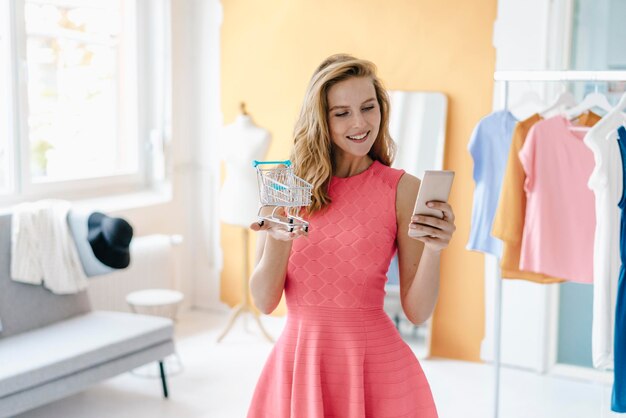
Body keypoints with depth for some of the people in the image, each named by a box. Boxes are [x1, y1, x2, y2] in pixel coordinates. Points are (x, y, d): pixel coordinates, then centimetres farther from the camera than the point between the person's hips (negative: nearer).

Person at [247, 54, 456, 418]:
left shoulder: (403, 189, -7)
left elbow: (417, 313, -7)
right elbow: (265, 302, -3)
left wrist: (433, 249, -23)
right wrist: (277, 240, -20)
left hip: (375, 364, -1)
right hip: (298, 360, 2)